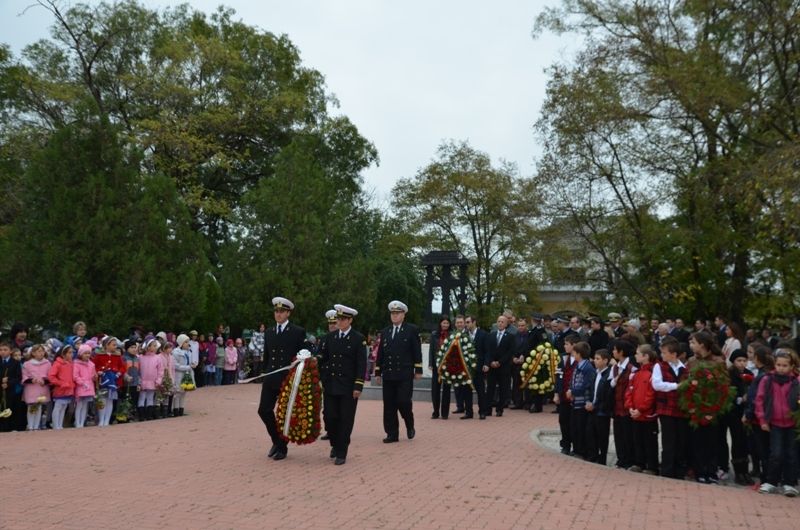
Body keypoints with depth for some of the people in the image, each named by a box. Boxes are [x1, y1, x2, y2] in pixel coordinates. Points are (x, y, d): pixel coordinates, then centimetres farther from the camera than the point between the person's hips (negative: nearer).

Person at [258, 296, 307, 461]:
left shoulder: (298, 332, -4)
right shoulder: (268, 332, 11)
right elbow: (266, 356, 17)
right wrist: (267, 373, 13)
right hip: (271, 379, 4)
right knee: (264, 410, -2)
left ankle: (282, 447, 19)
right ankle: (277, 440, 20)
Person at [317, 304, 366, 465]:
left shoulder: (359, 339, -4)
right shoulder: (330, 337, 7)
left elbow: (362, 365, -7)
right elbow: (322, 358, 9)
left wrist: (358, 387, -12)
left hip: (348, 387, -3)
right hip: (330, 385, 3)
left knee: (345, 420, 1)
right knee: (330, 417, 3)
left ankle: (341, 453, 12)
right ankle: (335, 444, 27)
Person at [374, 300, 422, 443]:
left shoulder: (412, 330, 1)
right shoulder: (385, 332, 13)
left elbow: (417, 352, -2)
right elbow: (380, 353, 14)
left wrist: (418, 370, -7)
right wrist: (378, 372, 10)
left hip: (405, 375, -4)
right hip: (388, 375, 4)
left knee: (403, 402, -8)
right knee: (389, 405, 4)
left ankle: (410, 426, 18)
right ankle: (392, 434, 11)